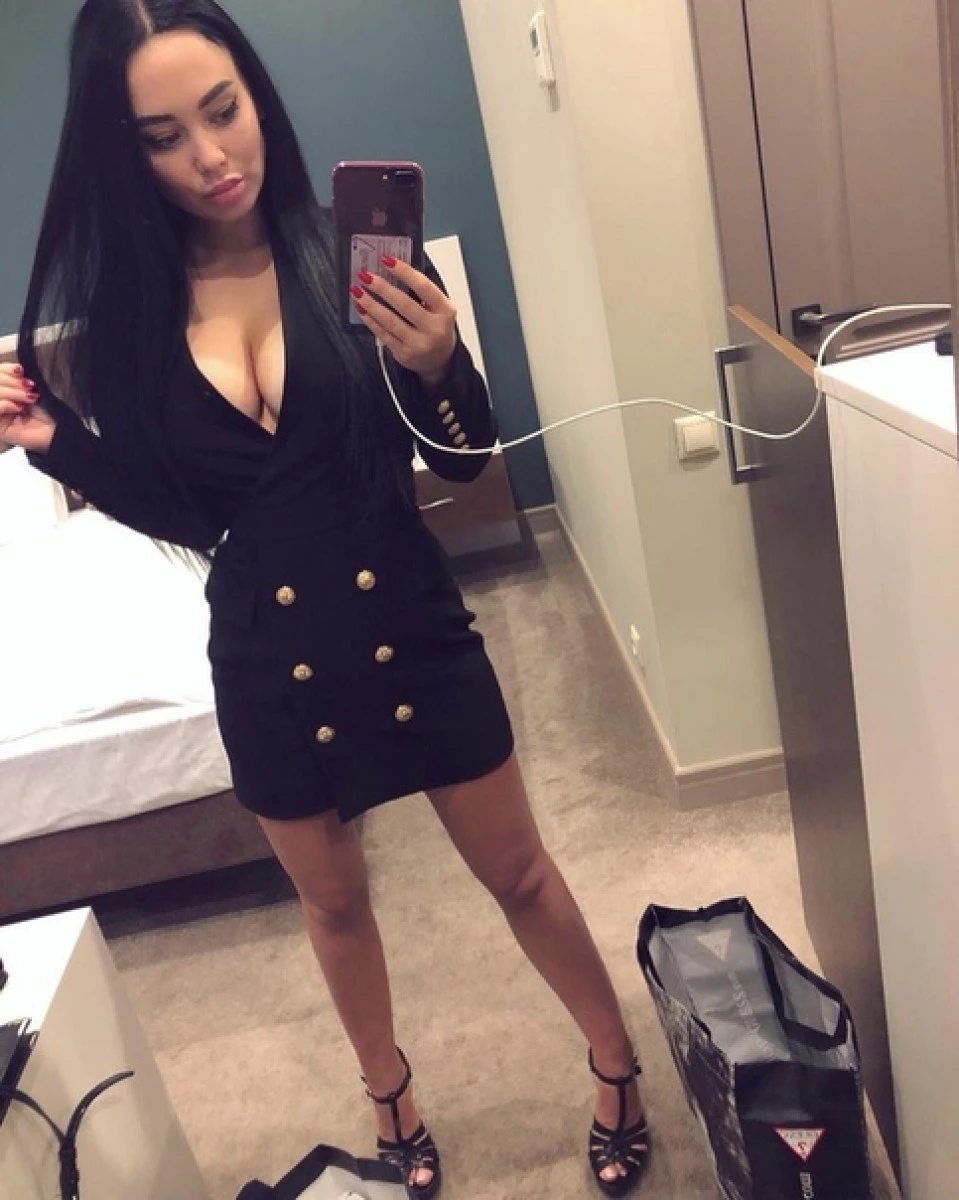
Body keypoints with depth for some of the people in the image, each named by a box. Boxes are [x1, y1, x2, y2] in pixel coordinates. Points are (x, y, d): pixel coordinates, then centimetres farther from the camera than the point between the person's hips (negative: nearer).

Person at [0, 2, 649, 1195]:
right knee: (334, 905, 24)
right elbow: (183, 514, 2)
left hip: (410, 622, -2)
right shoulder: (125, 307, -6)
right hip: (265, 659, 2)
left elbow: (465, 461, -8)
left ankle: (618, 1063, 45)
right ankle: (390, 1098, 53)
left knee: (517, 872, 18)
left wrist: (439, 363, -27)